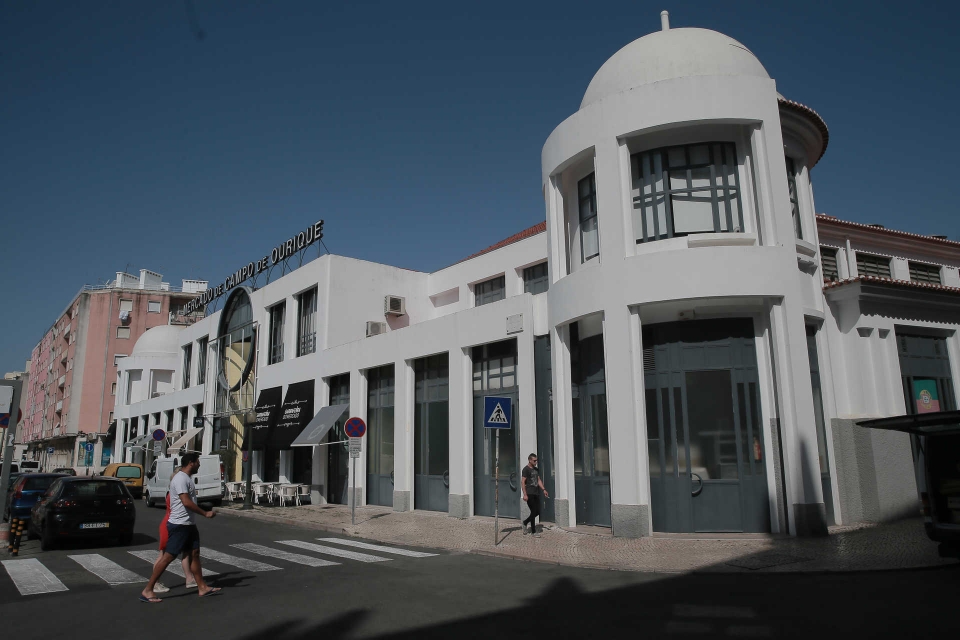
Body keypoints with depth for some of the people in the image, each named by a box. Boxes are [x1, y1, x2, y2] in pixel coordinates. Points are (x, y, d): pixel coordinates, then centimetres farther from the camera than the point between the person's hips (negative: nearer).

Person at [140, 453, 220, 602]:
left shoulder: (186, 479, 14)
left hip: (188, 524, 10)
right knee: (168, 556, -5)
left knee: (194, 554, 12)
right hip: (179, 525, -10)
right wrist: (205, 513, -18)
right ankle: (147, 590, 4)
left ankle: (202, 587, 17)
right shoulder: (181, 478, -17)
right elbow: (186, 502, -24)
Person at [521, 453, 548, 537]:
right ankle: (533, 531, 5)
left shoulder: (536, 469, 17)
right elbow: (523, 482, -12)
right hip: (529, 494, -8)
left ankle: (524, 523, 25)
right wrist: (525, 494, -18)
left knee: (538, 511, 6)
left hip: (536, 493, 8)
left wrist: (544, 489, 10)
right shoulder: (526, 469, -8)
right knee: (533, 511, -5)